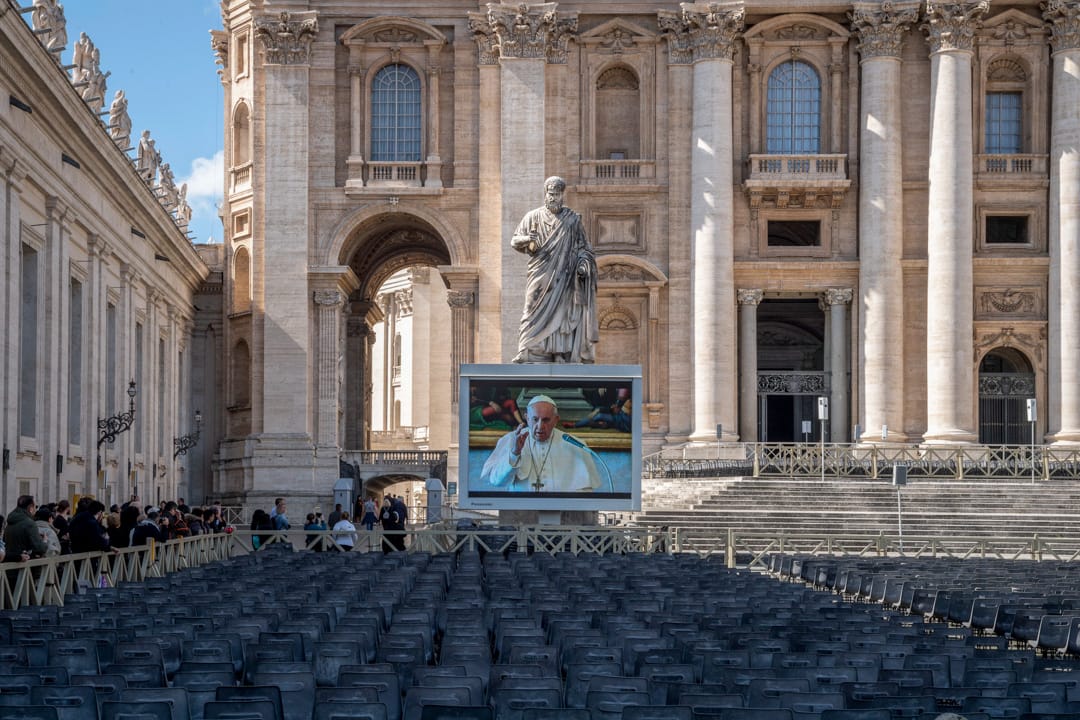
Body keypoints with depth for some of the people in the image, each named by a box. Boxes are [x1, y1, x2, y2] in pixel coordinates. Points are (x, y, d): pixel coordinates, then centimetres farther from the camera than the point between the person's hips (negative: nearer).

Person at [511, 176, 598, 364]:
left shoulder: (573, 219, 10)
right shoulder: (533, 217, 9)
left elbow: (582, 247, 12)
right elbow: (515, 241, 6)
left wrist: (584, 263, -7)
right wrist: (526, 240, -16)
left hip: (564, 279, 0)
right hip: (541, 276, 0)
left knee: (562, 315, -7)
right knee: (537, 315, -8)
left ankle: (561, 356, -10)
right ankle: (530, 355, -11)